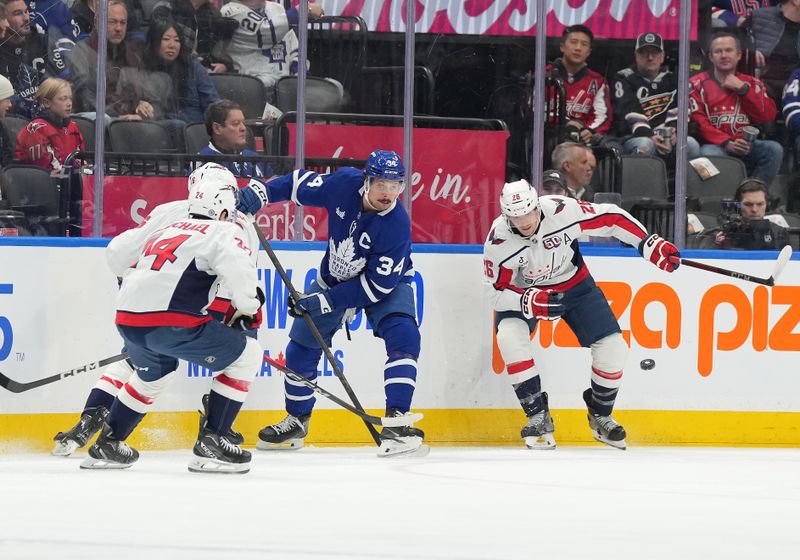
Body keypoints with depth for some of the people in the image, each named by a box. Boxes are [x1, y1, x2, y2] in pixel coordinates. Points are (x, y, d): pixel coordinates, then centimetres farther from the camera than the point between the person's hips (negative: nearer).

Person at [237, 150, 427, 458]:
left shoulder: (397, 225, -34)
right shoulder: (344, 184, -25)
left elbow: (376, 286, -31)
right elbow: (301, 184, -7)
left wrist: (325, 301, -33)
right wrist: (258, 192, -19)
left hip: (386, 283, -4)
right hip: (335, 277, 4)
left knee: (403, 337, -28)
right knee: (302, 344, 6)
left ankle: (396, 423, -29)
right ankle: (296, 421, 26)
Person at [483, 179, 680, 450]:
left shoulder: (563, 211, -28)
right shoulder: (499, 241, -28)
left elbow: (611, 218, -15)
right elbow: (496, 293, -20)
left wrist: (651, 244, -17)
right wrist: (529, 301, -38)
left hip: (574, 283, 1)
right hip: (523, 293, -1)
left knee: (613, 347, -10)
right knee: (509, 337, -30)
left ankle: (600, 417, 16)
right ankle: (538, 417, -17)